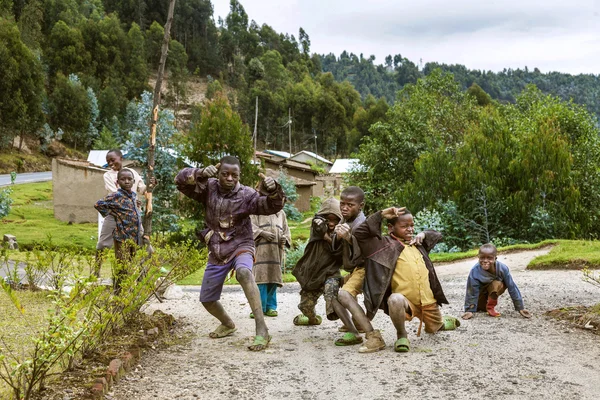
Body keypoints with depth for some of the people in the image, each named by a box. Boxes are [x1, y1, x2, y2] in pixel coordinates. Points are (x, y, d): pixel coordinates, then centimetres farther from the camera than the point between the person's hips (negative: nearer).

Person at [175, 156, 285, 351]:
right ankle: (228, 324, 46)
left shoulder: (246, 194, -13)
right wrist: (201, 174, -34)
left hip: (240, 246, -5)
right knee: (207, 300, 13)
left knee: (244, 272, -40)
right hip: (216, 252, 5)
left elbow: (271, 206, -23)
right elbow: (181, 180, -14)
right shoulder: (209, 188, -5)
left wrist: (272, 190, -46)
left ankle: (262, 330, -43)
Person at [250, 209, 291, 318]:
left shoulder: (281, 213, 23)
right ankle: (259, 308, -7)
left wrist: (285, 238, 1)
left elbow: (286, 230, 23)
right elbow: (252, 227, -1)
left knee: (274, 277, 2)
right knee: (261, 276, -12)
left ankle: (270, 307, 8)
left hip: (277, 251, 4)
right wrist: (263, 233, -17)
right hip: (262, 249, -4)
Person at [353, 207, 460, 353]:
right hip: (405, 299, -6)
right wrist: (380, 215, -17)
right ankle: (401, 336, -14)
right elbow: (360, 233, -16)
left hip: (428, 300, 6)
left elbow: (437, 235, 29)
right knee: (395, 300, -41)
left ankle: (442, 321, 67)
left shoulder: (417, 243, 13)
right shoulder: (386, 244, -5)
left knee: (433, 328, 26)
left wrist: (423, 234, 8)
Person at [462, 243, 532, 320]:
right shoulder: (475, 271, -35)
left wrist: (520, 308, -24)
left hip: (493, 289, -1)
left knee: (497, 284, -32)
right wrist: (469, 310, -31)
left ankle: (490, 307, -11)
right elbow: (472, 292, -28)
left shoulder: (502, 268, -33)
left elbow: (512, 287, -26)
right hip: (480, 290, 1)